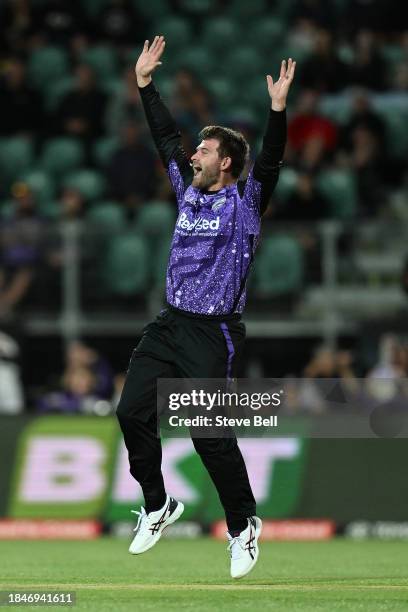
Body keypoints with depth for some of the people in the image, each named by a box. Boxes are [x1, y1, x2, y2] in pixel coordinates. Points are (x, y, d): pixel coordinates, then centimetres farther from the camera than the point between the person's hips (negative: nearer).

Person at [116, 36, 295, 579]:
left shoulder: (245, 202, -5)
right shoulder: (189, 191, 12)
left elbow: (270, 161, -19)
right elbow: (165, 136, 17)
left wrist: (278, 109, -31)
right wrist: (146, 82, 16)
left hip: (214, 333, -7)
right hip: (169, 325, 7)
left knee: (209, 434, -9)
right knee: (133, 413, 2)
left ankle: (243, 525, 6)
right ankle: (158, 507, 19)